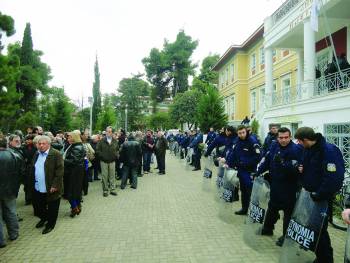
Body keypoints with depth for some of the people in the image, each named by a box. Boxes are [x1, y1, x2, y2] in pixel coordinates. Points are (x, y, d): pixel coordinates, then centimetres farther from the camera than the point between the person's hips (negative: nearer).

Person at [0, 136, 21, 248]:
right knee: (11, 212, 17)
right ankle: (13, 234, 30)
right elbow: (18, 175, -2)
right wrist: (15, 189, 10)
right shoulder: (13, 156, -8)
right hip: (9, 190, 3)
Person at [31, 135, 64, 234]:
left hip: (51, 188, -7)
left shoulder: (56, 154, -14)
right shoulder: (37, 154, 10)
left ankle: (50, 225, 29)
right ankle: (43, 218, 46)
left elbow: (60, 171, -17)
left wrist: (55, 185, -20)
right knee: (37, 207, 20)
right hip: (37, 188, 7)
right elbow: (33, 170, 17)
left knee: (52, 209, 9)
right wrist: (33, 183, 10)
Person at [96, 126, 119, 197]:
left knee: (112, 176, 8)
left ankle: (112, 189, 18)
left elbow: (118, 149, 15)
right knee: (104, 176, 4)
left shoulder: (115, 141, 6)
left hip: (112, 161, 2)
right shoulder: (101, 141, -3)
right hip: (104, 161, -2)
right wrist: (102, 155, -13)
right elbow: (97, 150, -3)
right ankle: (105, 190, 14)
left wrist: (117, 155, 0)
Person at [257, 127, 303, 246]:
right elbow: (266, 159, 3)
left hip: (289, 187, -6)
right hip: (275, 183, 7)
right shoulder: (274, 146, 0)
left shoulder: (296, 149, -18)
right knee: (272, 207, 22)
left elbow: (295, 168, -26)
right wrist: (258, 171, -1)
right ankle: (267, 229, 40)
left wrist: (282, 162, -37)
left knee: (288, 211, 5)